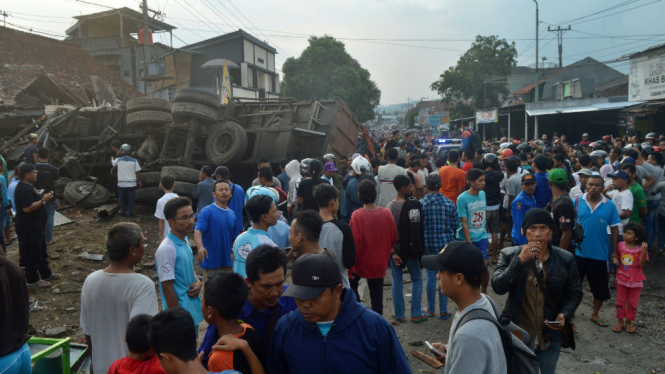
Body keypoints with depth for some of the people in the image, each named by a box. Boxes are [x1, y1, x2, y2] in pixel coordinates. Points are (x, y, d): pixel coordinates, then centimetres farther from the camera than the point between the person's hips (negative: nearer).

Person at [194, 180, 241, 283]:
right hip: (211, 262, -6)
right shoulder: (207, 211, -9)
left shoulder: (232, 214, 10)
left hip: (227, 262, 6)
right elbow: (198, 231, -22)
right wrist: (200, 246, -40)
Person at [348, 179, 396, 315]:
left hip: (360, 263, -2)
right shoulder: (387, 214, -10)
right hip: (379, 264, 2)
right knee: (377, 297, 14)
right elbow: (393, 238, 2)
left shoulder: (357, 216, -20)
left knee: (352, 285, 25)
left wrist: (350, 267, -9)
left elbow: (354, 244, -18)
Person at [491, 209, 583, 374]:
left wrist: (565, 315, -15)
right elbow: (498, 287, -20)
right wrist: (520, 261, -29)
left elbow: (575, 293, 3)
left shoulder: (565, 259, -6)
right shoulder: (510, 255, -10)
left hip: (550, 338, 1)